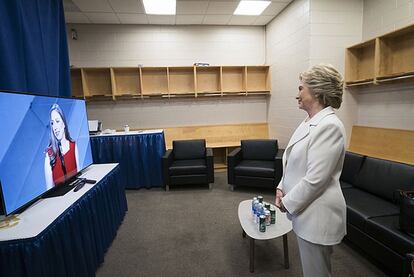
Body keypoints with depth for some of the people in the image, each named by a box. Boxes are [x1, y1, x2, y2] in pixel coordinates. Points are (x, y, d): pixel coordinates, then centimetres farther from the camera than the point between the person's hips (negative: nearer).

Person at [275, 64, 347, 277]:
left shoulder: (329, 125, -22)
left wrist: (288, 202, -13)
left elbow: (314, 179, -25)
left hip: (317, 215, -9)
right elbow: (294, 162, 12)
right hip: (304, 210, 9)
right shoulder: (309, 121, 7)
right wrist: (282, 188, 2)